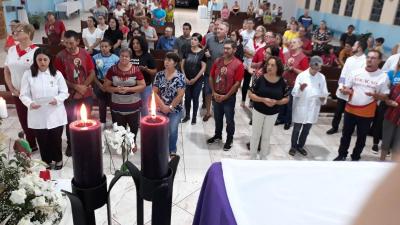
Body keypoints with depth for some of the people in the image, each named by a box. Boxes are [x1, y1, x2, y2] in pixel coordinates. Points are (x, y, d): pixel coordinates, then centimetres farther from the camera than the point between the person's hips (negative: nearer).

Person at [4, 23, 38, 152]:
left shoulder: (36, 51, -12)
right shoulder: (11, 50, 6)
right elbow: (6, 71, 12)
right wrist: (12, 89, 3)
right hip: (17, 94, 6)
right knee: (24, 122, 16)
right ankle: (31, 145, 33)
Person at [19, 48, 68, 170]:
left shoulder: (57, 74, -1)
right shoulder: (28, 74, -3)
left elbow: (64, 92, 1)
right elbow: (24, 95, -2)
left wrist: (57, 99, -19)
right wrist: (30, 103, -22)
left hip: (55, 114, 0)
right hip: (38, 115, 0)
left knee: (56, 139, 11)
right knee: (42, 141, 11)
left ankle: (58, 159, 35)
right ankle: (46, 161, 32)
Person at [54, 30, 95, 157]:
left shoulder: (85, 54, -3)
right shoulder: (60, 56, -10)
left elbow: (92, 73, 0)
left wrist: (84, 86, -12)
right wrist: (76, 87, -14)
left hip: (86, 94, 2)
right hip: (70, 95, -2)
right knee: (71, 121, 6)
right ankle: (70, 145, 24)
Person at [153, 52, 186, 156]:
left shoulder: (180, 76, -9)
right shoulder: (159, 75, -1)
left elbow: (180, 95, -12)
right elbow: (154, 92, -2)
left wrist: (170, 107, -11)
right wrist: (162, 105, -11)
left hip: (175, 109, -2)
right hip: (161, 108, 2)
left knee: (173, 130, 7)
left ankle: (172, 150, 30)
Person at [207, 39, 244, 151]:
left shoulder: (238, 64, -14)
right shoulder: (217, 61, 1)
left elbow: (237, 83, -15)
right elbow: (211, 77, 5)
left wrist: (225, 96, -14)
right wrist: (214, 92, -5)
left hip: (229, 97, -5)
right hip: (216, 96, 5)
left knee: (229, 120, 9)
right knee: (217, 118, 20)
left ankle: (229, 139, 27)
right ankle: (217, 135, 40)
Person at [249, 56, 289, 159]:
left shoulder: (282, 82, -9)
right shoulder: (260, 79, -15)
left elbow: (286, 99, -1)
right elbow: (250, 94, -11)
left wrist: (276, 102, -20)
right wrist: (263, 100, -24)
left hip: (273, 114, 1)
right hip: (258, 111, -1)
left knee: (266, 136, 15)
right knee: (255, 135, 11)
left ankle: (263, 158, 32)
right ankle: (252, 157, 28)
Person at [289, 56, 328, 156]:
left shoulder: (322, 77, 1)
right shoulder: (301, 75, -10)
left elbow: (324, 92, 5)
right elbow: (294, 92, -14)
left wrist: (323, 98, -17)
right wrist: (300, 89, -35)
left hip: (313, 108, 4)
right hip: (301, 107, -3)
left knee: (306, 129, 16)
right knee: (297, 128, 8)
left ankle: (300, 146, 34)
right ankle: (293, 146, 27)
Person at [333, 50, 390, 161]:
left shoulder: (383, 76, -6)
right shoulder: (355, 72, -1)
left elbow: (385, 96, -2)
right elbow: (345, 88, 5)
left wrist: (375, 95, -24)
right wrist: (346, 91, -19)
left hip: (367, 113, -2)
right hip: (350, 110, 2)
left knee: (361, 137, 11)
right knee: (346, 134, 13)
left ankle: (355, 158, 29)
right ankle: (342, 155, 30)